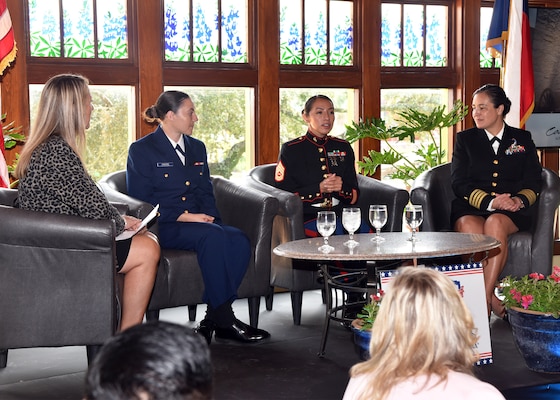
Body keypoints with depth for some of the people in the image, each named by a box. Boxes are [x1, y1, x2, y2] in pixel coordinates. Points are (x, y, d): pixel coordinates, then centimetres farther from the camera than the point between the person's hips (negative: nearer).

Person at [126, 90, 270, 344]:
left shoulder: (197, 148, 19)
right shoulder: (141, 150, -1)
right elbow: (141, 201, -8)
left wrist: (208, 217, -4)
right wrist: (185, 217, -16)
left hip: (199, 222, 6)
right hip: (163, 227, -6)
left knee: (239, 241, -26)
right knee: (213, 236, -34)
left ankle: (211, 320, -22)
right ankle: (224, 320, -28)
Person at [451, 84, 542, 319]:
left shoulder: (522, 139, 16)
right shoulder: (465, 139, 15)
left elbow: (533, 182, 9)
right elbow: (459, 183, 2)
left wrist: (520, 200, -15)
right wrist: (490, 202, -15)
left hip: (513, 211, 0)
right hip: (470, 208, 0)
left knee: (495, 223, -36)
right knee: (470, 227, -36)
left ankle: (484, 300, -35)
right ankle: (493, 301, -33)